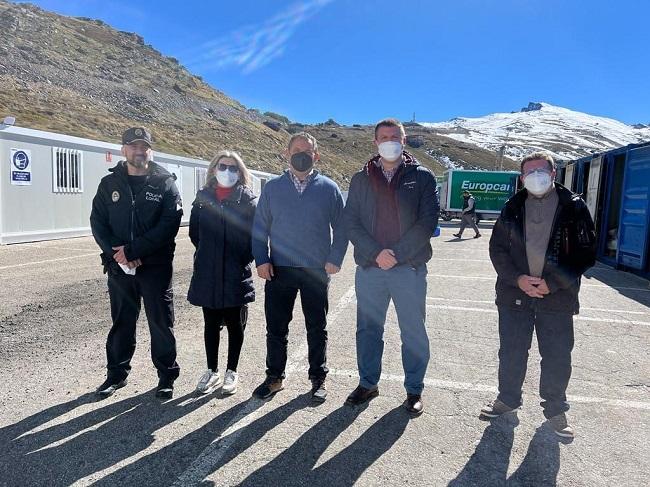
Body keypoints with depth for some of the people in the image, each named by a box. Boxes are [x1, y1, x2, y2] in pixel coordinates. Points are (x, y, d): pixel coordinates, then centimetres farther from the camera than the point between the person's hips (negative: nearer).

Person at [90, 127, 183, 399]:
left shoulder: (165, 183, -1)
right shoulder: (109, 183, 8)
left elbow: (169, 224, -12)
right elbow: (98, 222, 3)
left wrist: (133, 250, -18)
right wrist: (117, 253, -13)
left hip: (156, 267, -3)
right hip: (119, 267, 3)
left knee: (161, 323, 5)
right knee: (121, 323, 15)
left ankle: (167, 376, 19)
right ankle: (117, 374, 31)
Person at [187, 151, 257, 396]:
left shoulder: (248, 200, -3)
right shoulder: (203, 197, 6)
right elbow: (194, 232, 12)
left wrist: (244, 258, -4)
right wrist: (208, 254, 8)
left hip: (237, 275, -3)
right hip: (207, 275, 3)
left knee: (235, 325, 9)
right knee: (211, 324, 13)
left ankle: (231, 371, 25)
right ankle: (212, 371, 28)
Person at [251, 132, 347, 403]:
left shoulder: (329, 188, 2)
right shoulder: (272, 188, 4)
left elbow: (341, 228, 4)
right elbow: (260, 227, 5)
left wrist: (335, 260, -6)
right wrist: (261, 260, -4)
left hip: (317, 271, 0)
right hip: (278, 269, 1)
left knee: (317, 328, 10)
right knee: (276, 327, 9)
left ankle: (318, 379, 27)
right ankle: (274, 377, 27)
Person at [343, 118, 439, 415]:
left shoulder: (422, 177, 3)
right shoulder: (361, 179, 9)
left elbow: (428, 221, -5)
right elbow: (351, 222, 2)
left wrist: (397, 254, -14)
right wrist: (376, 252, -12)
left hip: (410, 266, -2)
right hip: (369, 266, 2)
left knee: (413, 331, 7)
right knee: (368, 328, 12)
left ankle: (414, 390, 23)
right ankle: (368, 383, 29)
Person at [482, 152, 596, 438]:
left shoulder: (573, 207, 0)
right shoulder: (513, 207, 6)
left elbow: (586, 253, -4)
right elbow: (497, 248, 4)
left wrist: (552, 283, -13)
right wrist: (517, 278, -11)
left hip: (557, 297, -1)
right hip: (514, 294, 2)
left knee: (557, 357, 5)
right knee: (511, 351, 11)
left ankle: (555, 409, 27)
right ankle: (508, 398, 31)